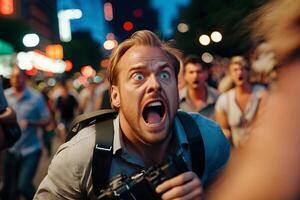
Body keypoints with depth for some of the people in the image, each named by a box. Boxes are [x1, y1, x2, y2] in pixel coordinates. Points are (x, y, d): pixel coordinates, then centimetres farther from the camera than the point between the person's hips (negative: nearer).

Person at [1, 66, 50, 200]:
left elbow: (46, 120, -3)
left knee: (23, 186, -11)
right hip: (11, 150, 3)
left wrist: (30, 122, -20)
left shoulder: (36, 97, -4)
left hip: (30, 150, -3)